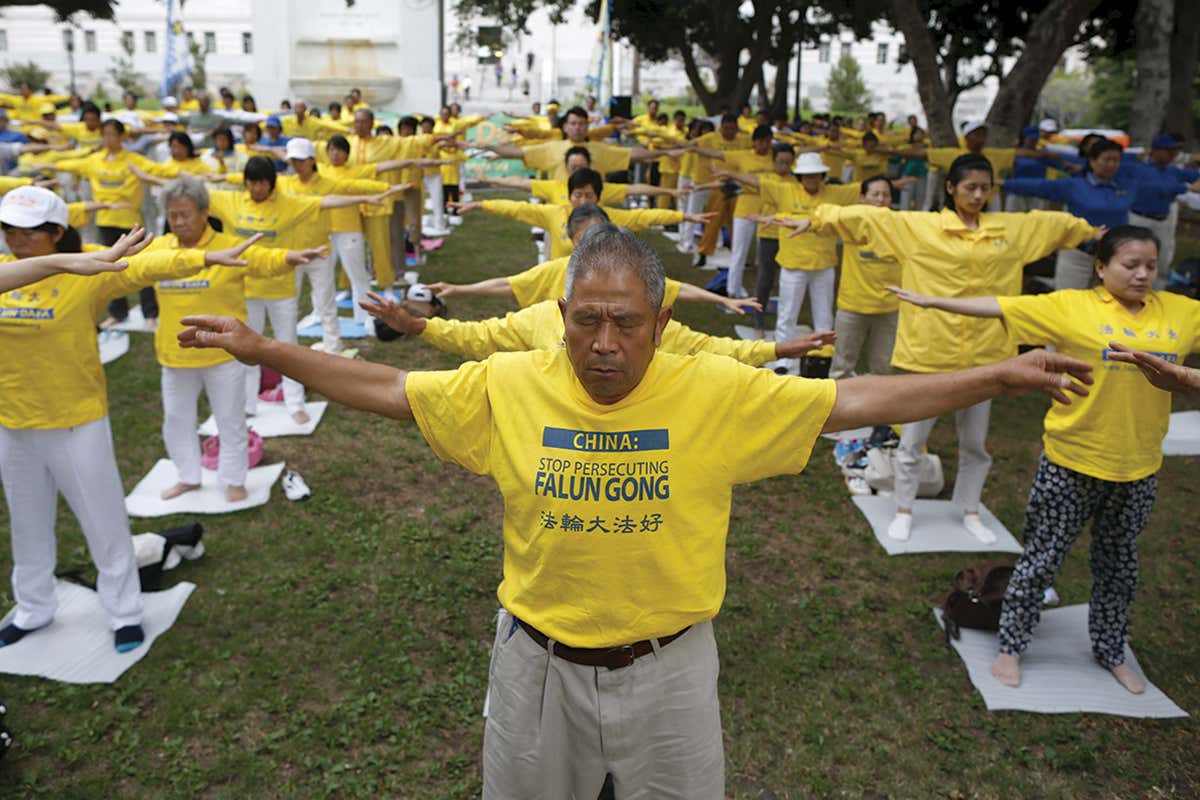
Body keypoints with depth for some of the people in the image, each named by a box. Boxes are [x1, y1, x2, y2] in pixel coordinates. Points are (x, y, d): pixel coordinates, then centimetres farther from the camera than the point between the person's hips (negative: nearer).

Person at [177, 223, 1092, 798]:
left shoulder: (721, 393, -14)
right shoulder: (507, 385, -10)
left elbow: (860, 399, -12)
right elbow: (385, 388, -2)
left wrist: (1000, 376, -14)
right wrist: (264, 349, -4)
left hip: (669, 663, -1)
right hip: (537, 660, 1)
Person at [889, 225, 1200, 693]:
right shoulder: (1072, 306, -10)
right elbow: (998, 307, -15)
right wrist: (933, 301, -19)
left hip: (1139, 469, 4)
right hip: (1072, 462, -4)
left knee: (1118, 565, 20)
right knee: (1042, 558, 8)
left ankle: (1111, 653, 39)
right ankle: (1011, 646, 24)